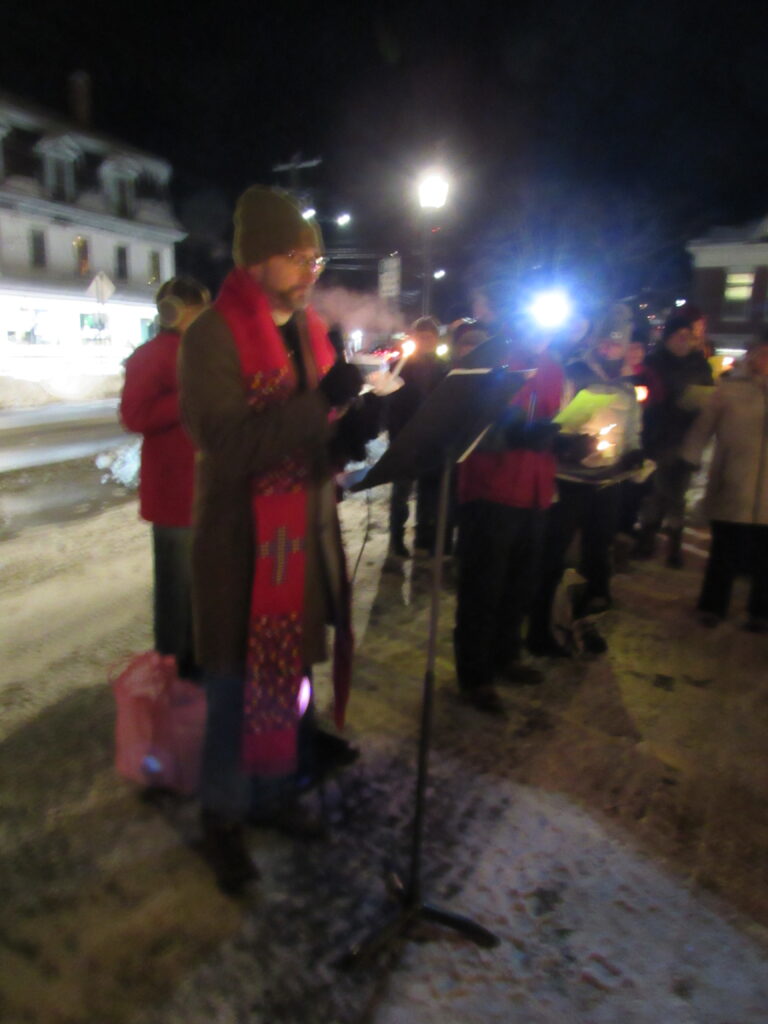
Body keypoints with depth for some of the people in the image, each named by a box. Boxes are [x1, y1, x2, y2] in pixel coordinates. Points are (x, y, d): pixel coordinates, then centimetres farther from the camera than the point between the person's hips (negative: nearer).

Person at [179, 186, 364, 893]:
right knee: (239, 683, 4)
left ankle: (275, 789, 36)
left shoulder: (310, 331, 11)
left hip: (308, 531, 7)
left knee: (294, 669, 16)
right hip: (241, 539, -6)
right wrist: (320, 402, -28)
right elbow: (225, 444, -22)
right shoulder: (213, 336, -11)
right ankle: (223, 818, 25)